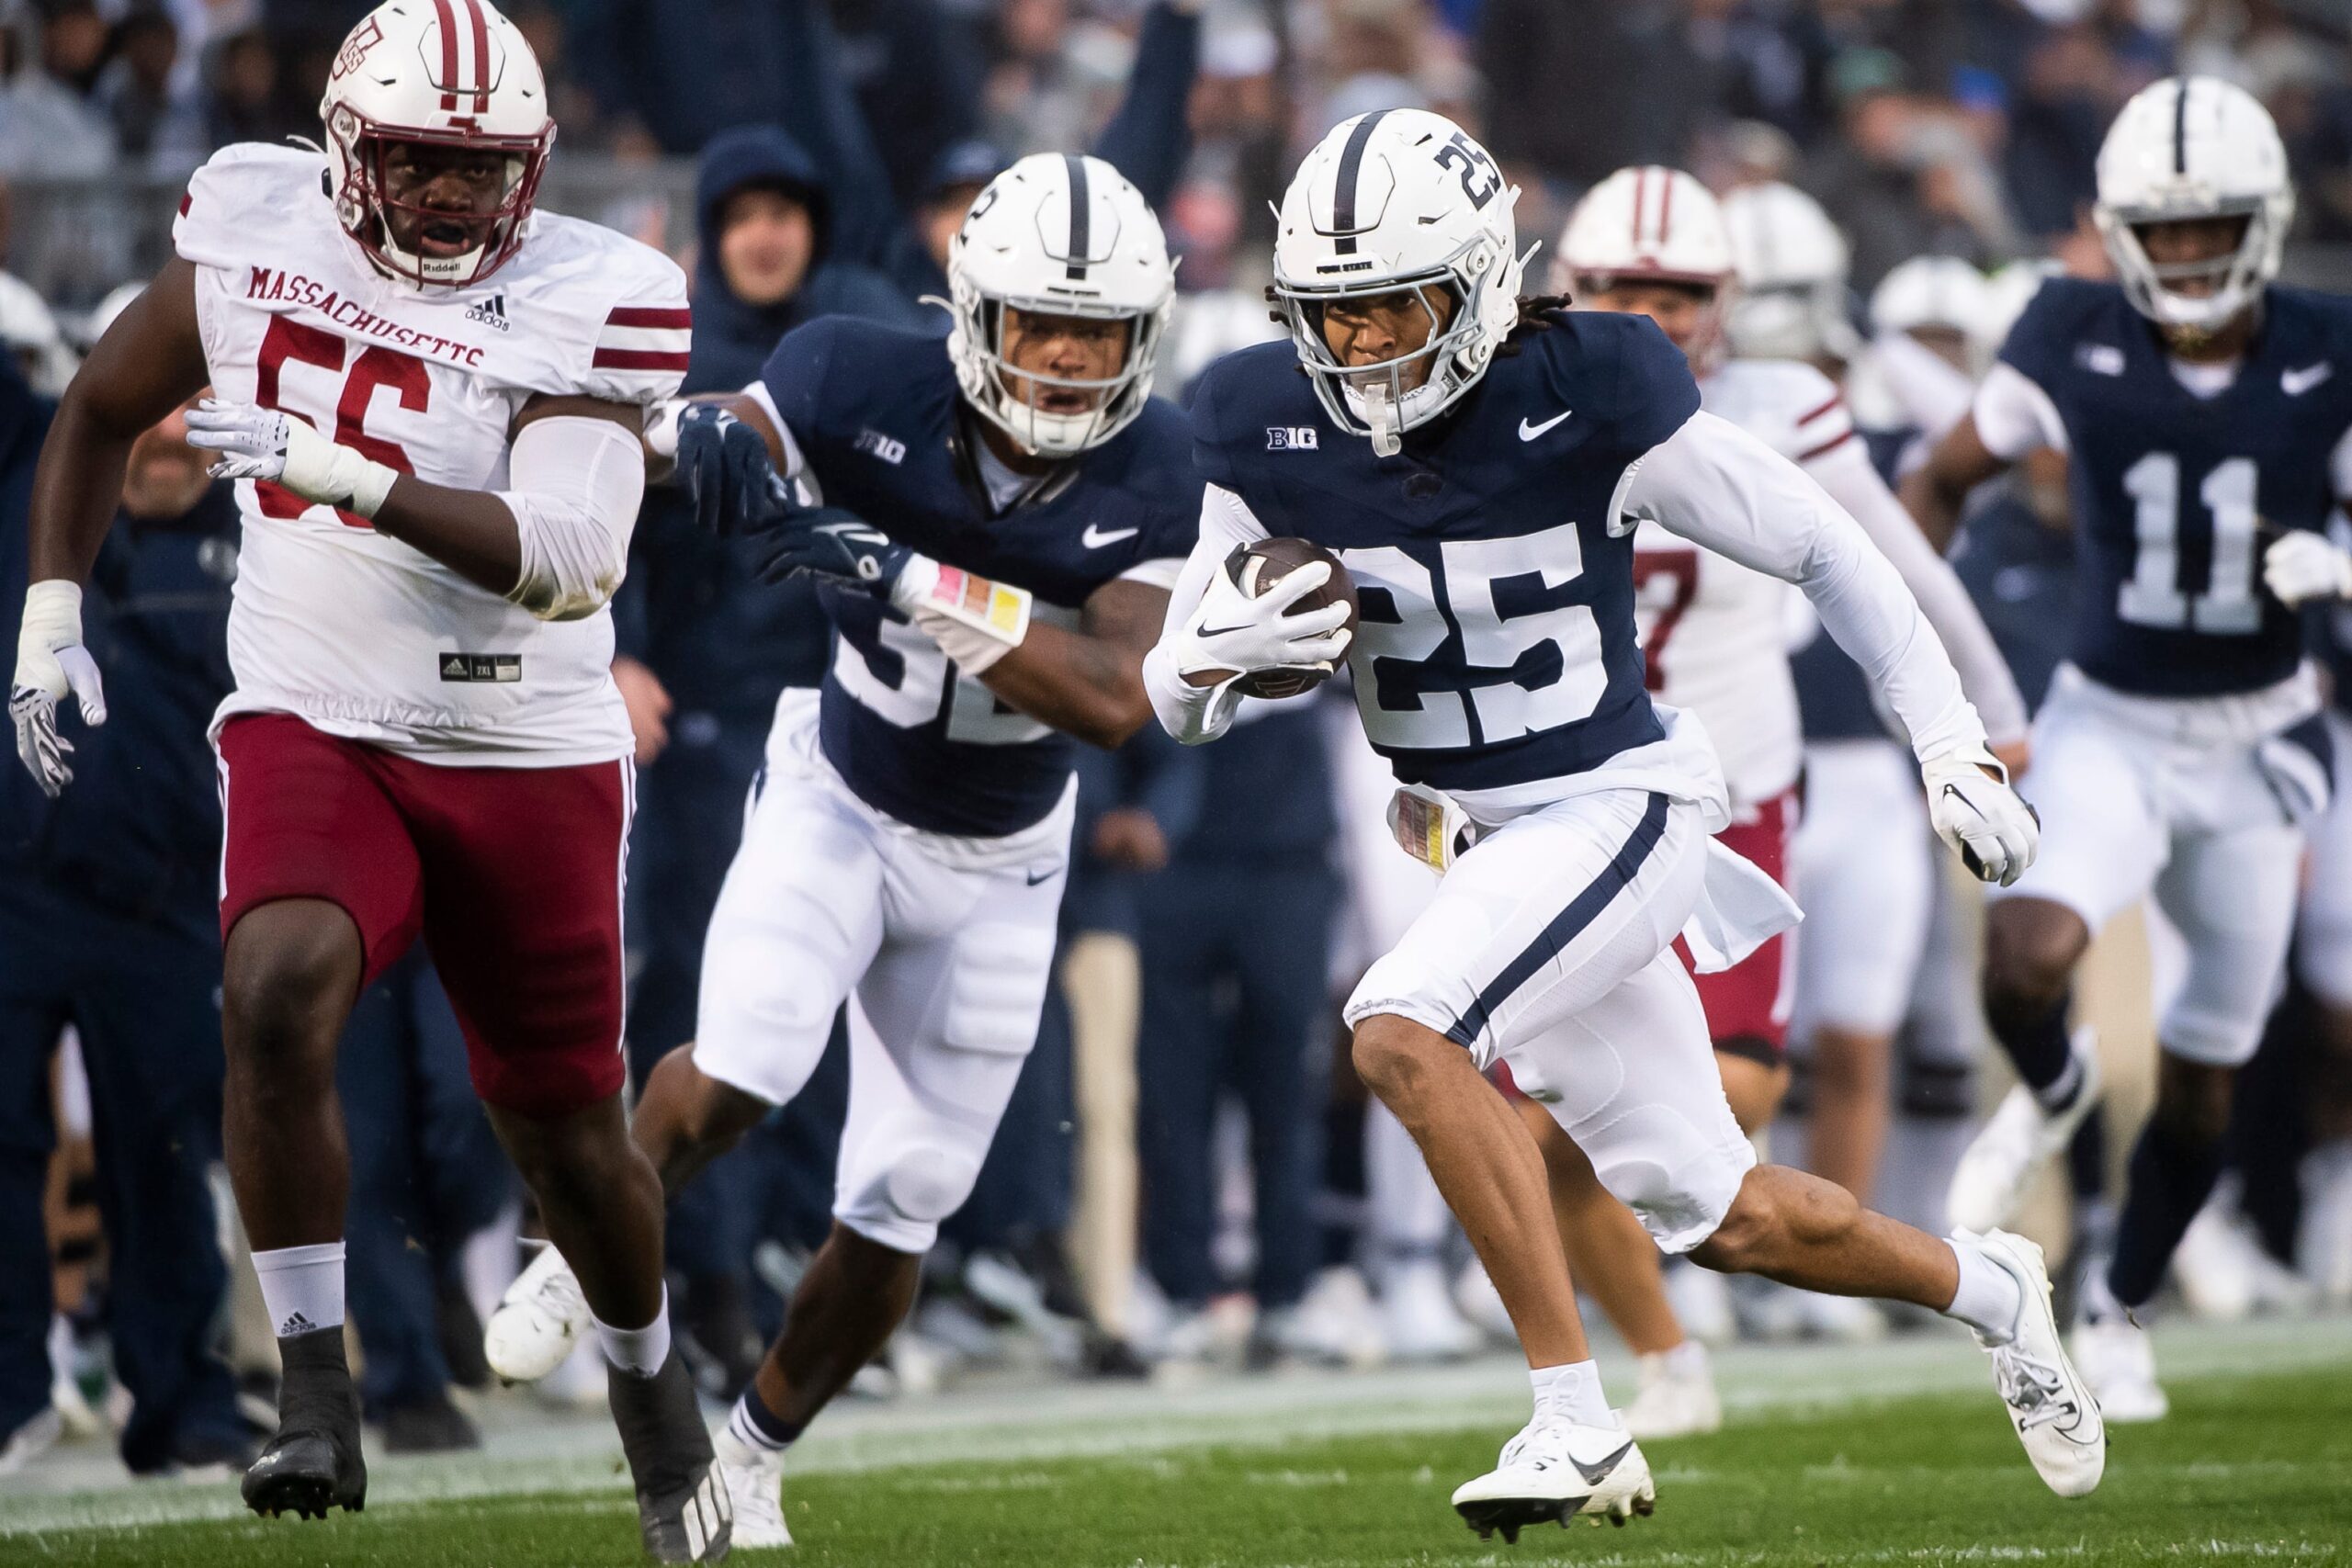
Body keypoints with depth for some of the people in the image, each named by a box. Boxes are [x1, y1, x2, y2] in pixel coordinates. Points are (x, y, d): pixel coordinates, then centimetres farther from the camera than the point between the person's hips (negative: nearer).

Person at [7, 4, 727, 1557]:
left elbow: (563, 561, -28)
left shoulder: (581, 306, -14)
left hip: (529, 759, -1)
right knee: (276, 993, -29)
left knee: (568, 1135, 10)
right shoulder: (255, 237, -4)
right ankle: (316, 1389, -19)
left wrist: (356, 481, -39)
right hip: (313, 729, 1)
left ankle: (648, 1372, 41)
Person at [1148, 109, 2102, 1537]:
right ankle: (1991, 1292, 41)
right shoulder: (1277, 438, -6)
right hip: (1469, 834, 5)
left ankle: (1577, 1421, -23)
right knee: (1721, 1218, 13)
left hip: (1614, 811, -5)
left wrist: (1951, 742, -4)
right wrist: (1221, 653, -24)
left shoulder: (1588, 402, -18)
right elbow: (1176, 699, 0)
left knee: (1402, 1034, -29)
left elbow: (1821, 545, -6)